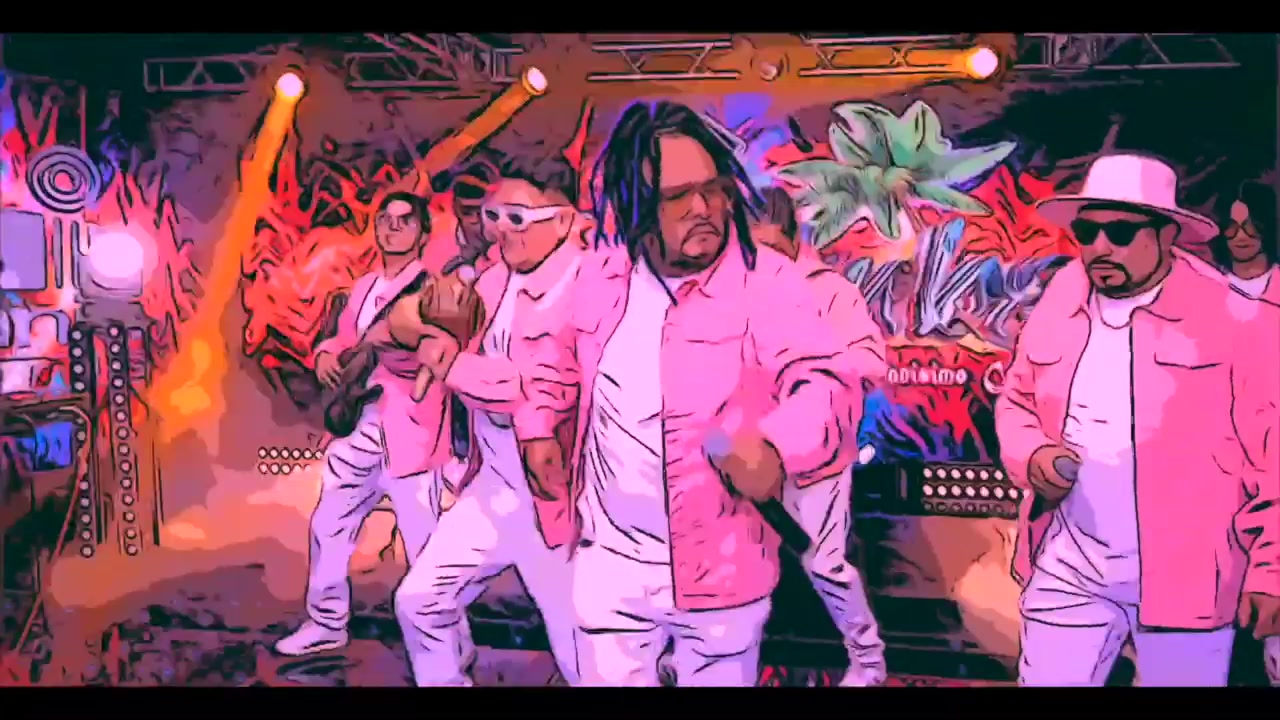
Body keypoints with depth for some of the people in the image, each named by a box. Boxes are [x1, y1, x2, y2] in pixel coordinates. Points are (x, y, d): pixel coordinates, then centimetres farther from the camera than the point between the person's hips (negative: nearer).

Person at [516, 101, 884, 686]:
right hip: (608, 566, 4)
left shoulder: (765, 280, -16)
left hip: (719, 572, -3)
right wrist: (542, 426, 10)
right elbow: (565, 353, 20)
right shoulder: (602, 271, 0)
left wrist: (775, 445, -47)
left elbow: (828, 376, -29)